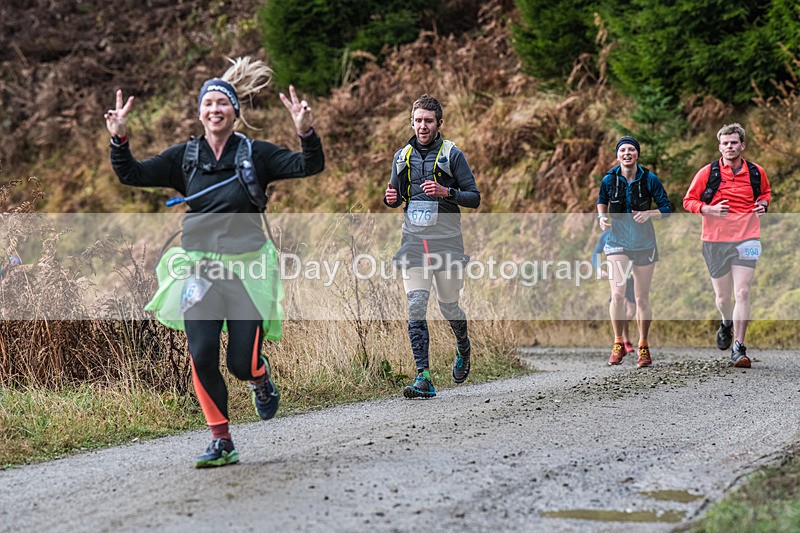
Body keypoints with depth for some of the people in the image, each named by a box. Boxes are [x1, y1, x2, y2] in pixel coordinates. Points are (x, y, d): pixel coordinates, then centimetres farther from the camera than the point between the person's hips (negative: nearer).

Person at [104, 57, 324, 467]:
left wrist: (305, 132, -27)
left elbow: (309, 166, -9)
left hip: (247, 268, -2)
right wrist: (119, 139, -16)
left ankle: (261, 378, 34)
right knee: (201, 356, -9)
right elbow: (132, 175, 1)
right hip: (199, 269, 2)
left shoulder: (256, 154, 0)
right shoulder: (185, 157, 6)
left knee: (242, 363, -4)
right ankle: (221, 442, 4)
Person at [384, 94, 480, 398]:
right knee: (415, 307, -11)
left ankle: (463, 349, 41)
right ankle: (423, 379, -13)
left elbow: (474, 197, -2)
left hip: (447, 242, -2)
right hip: (413, 242, 2)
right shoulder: (402, 157, 11)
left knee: (449, 308, 8)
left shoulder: (452, 155, -1)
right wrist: (390, 199, -2)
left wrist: (446, 192, -19)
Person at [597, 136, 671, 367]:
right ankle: (618, 344, 3)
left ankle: (643, 347, 20)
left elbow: (666, 208, 0)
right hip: (617, 242, 0)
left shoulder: (650, 180, -7)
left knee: (642, 298, 5)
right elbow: (602, 200, 17)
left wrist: (649, 213, -19)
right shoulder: (609, 179, -3)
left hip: (644, 244, 0)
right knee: (617, 294, -14)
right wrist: (602, 216, -3)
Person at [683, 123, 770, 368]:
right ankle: (726, 324, 44)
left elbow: (766, 192, 25)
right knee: (722, 297, 9)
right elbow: (688, 201, 3)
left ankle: (738, 349, -8)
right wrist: (708, 209, -15)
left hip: (746, 238, 0)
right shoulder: (707, 173, -2)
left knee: (742, 293, -12)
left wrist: (763, 204, 2)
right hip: (715, 240, 0)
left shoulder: (756, 172, 4)